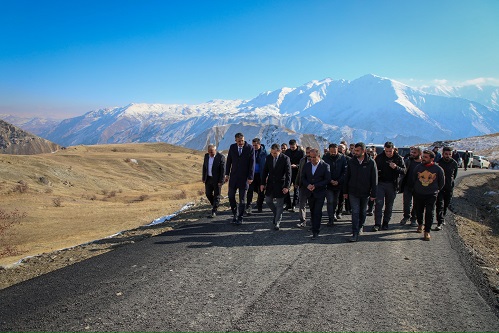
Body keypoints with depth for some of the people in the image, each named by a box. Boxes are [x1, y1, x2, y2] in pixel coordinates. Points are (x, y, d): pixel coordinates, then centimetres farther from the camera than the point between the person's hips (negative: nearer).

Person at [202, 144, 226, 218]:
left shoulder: (221, 157, -16)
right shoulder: (206, 155, 2)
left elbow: (223, 170, -15)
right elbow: (204, 167, 10)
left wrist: (220, 181, -18)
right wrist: (204, 178, 7)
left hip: (217, 179, -6)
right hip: (209, 179, 6)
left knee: (216, 195, 1)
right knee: (208, 194, 9)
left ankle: (213, 212, 6)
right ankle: (215, 205, 33)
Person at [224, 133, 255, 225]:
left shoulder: (250, 148, -8)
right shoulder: (232, 147, 1)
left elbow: (252, 163, -8)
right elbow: (229, 161, 8)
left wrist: (250, 177, -11)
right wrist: (227, 174, 6)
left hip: (244, 176, -3)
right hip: (233, 176, 3)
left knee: (242, 198, 3)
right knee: (231, 196, 6)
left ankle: (240, 217, 15)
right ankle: (235, 213, 26)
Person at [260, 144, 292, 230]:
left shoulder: (285, 159, -14)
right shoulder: (268, 158, -2)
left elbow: (288, 174, -13)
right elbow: (265, 171, 5)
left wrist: (287, 186, -18)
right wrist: (263, 183, 0)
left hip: (280, 184, -4)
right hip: (270, 184, 5)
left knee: (279, 204, 2)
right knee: (268, 201, 11)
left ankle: (277, 222, 14)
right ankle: (276, 214, 35)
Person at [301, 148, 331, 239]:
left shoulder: (325, 166, -8)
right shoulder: (307, 165, 4)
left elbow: (327, 179, -10)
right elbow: (303, 177, 8)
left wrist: (316, 186, -18)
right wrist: (307, 185, -12)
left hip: (320, 193, -4)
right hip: (310, 193, 4)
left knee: (317, 212, -6)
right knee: (312, 211, 14)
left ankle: (316, 231, 0)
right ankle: (314, 227, 29)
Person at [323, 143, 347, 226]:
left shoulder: (342, 158, -3)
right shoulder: (325, 158, -8)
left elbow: (345, 171, -3)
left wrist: (338, 181, -13)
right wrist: (330, 180, -14)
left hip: (338, 184, 2)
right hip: (328, 184, -2)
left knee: (335, 201, 16)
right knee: (330, 201, -6)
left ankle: (333, 213, 39)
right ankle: (331, 219, -1)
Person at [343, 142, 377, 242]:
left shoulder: (371, 162, -6)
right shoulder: (351, 162, 0)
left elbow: (374, 179, -4)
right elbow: (347, 177, 6)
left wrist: (373, 194, -6)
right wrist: (345, 191, 6)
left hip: (365, 193, 0)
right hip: (353, 192, 0)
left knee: (363, 212, 15)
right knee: (355, 212, -4)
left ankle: (361, 226, 38)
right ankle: (355, 234, -3)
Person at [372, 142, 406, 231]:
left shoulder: (398, 158, -2)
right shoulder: (379, 157, 0)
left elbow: (404, 171, -5)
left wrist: (396, 167, -22)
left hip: (392, 185, 1)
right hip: (380, 183, 0)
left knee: (389, 205, 9)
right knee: (379, 203, -6)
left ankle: (385, 222, 21)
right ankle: (377, 223, -4)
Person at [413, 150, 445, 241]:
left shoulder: (438, 169, -7)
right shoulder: (418, 167, -2)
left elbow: (442, 182, 7)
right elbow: (414, 179, 14)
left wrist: (436, 190, 13)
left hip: (431, 195, -2)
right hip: (418, 194, 3)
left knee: (430, 213, -6)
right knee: (418, 211, 13)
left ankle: (427, 232, 1)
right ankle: (420, 224, 39)